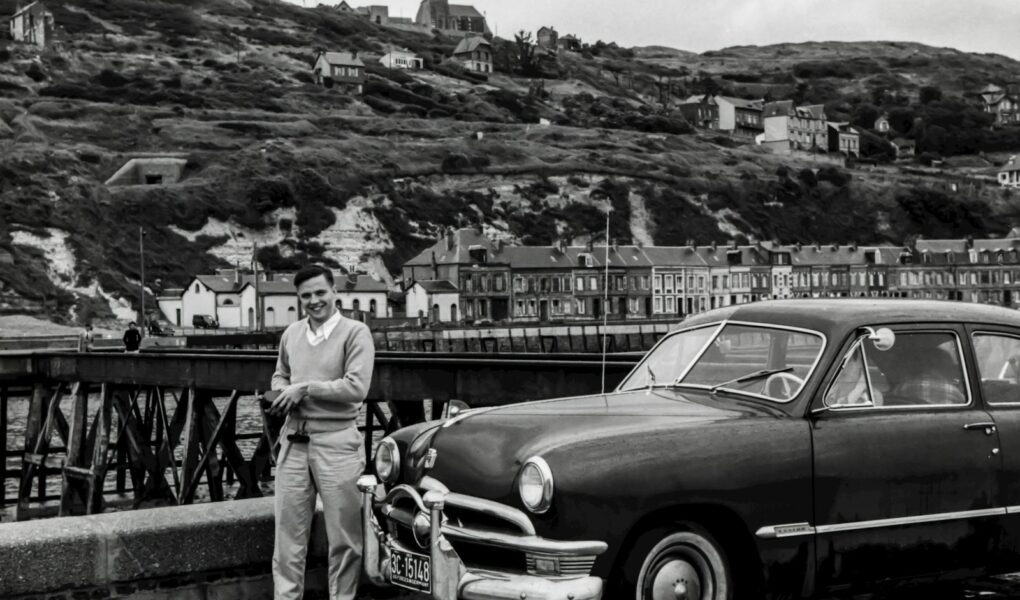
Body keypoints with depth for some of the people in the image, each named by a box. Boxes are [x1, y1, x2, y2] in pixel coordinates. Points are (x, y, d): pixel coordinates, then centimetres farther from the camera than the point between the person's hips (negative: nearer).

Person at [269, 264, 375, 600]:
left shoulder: (355, 333, -6)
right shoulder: (291, 334, 11)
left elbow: (357, 388, -16)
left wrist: (305, 388, -14)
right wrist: (281, 391, 1)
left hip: (336, 444, -5)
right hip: (293, 442, 5)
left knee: (343, 536, 2)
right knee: (288, 531, 7)